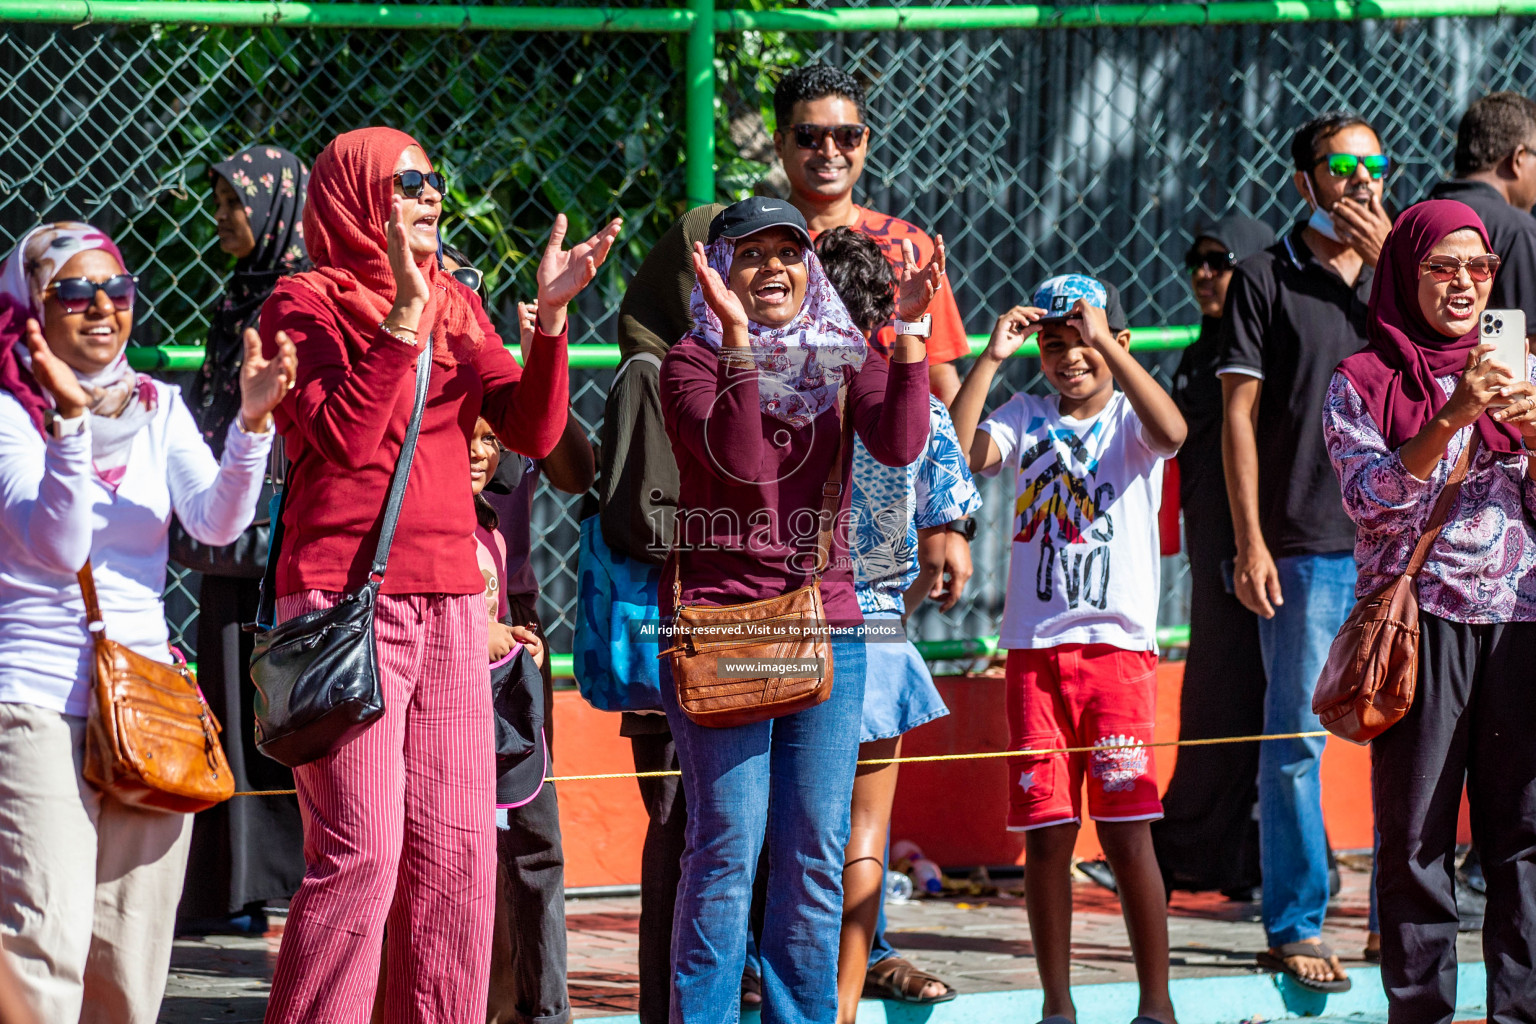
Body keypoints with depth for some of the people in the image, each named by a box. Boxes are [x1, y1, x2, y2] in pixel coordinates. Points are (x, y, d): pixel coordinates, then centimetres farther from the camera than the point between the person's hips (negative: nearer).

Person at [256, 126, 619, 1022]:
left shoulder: (458, 307, 15)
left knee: (459, 848, 4)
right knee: (361, 853, -12)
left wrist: (551, 315, -7)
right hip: (346, 599, -6)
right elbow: (344, 439, -17)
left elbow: (534, 431, 5)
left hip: (449, 603, 6)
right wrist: (402, 317, -22)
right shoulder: (306, 303, -3)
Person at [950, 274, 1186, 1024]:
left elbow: (1170, 432, -21)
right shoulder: (1024, 419, 10)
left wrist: (1105, 345, -24)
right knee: (1045, 833, 4)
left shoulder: (1128, 420, 3)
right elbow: (960, 454, -8)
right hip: (1035, 648, 3)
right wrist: (990, 359, -12)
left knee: (1126, 830, -5)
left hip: (1117, 645, -3)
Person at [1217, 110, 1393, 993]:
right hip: (1305, 547, -3)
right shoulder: (1267, 280, 4)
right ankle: (1296, 927, 2)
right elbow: (1239, 416, 0)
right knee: (1297, 737, -3)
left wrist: (1390, 262, -7)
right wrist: (1250, 542, -8)